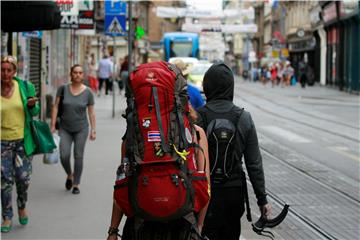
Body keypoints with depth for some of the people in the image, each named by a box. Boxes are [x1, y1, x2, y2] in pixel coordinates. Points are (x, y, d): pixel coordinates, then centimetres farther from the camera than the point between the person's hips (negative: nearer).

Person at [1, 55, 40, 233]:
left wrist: (32, 105, -14)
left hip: (23, 140, 1)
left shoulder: (25, 87, -4)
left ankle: (22, 206, 33)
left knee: (23, 178, 4)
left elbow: (34, 113, 7)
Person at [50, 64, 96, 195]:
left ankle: (76, 184, 14)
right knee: (64, 155, -9)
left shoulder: (88, 92, -4)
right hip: (65, 129, 0)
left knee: (78, 156, 1)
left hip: (81, 129, 0)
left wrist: (93, 130, 0)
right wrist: (53, 125, -3)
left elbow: (91, 112, 2)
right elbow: (56, 107, 0)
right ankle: (69, 175, 21)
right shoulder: (63, 88, -4)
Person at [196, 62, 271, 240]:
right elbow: (254, 163, -1)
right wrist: (262, 199, 6)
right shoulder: (244, 118, -3)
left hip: (204, 192, -2)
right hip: (234, 192, 3)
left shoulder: (197, 117, -10)